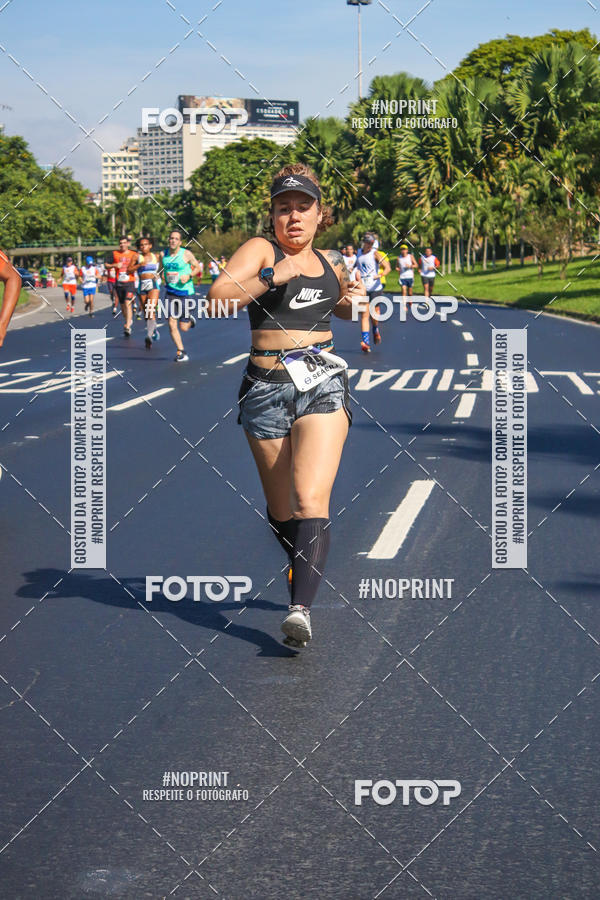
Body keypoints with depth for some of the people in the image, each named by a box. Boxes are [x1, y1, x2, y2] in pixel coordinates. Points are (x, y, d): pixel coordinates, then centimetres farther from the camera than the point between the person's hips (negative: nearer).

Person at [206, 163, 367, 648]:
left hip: (323, 384, 1)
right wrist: (270, 278, -25)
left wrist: (353, 302, 15)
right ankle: (301, 566, 39)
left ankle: (302, 608, -27)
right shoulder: (261, 249, 1)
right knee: (281, 511, 8)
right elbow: (216, 299, -14)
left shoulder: (330, 261, 16)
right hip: (267, 386, -1)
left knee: (311, 498, -18)